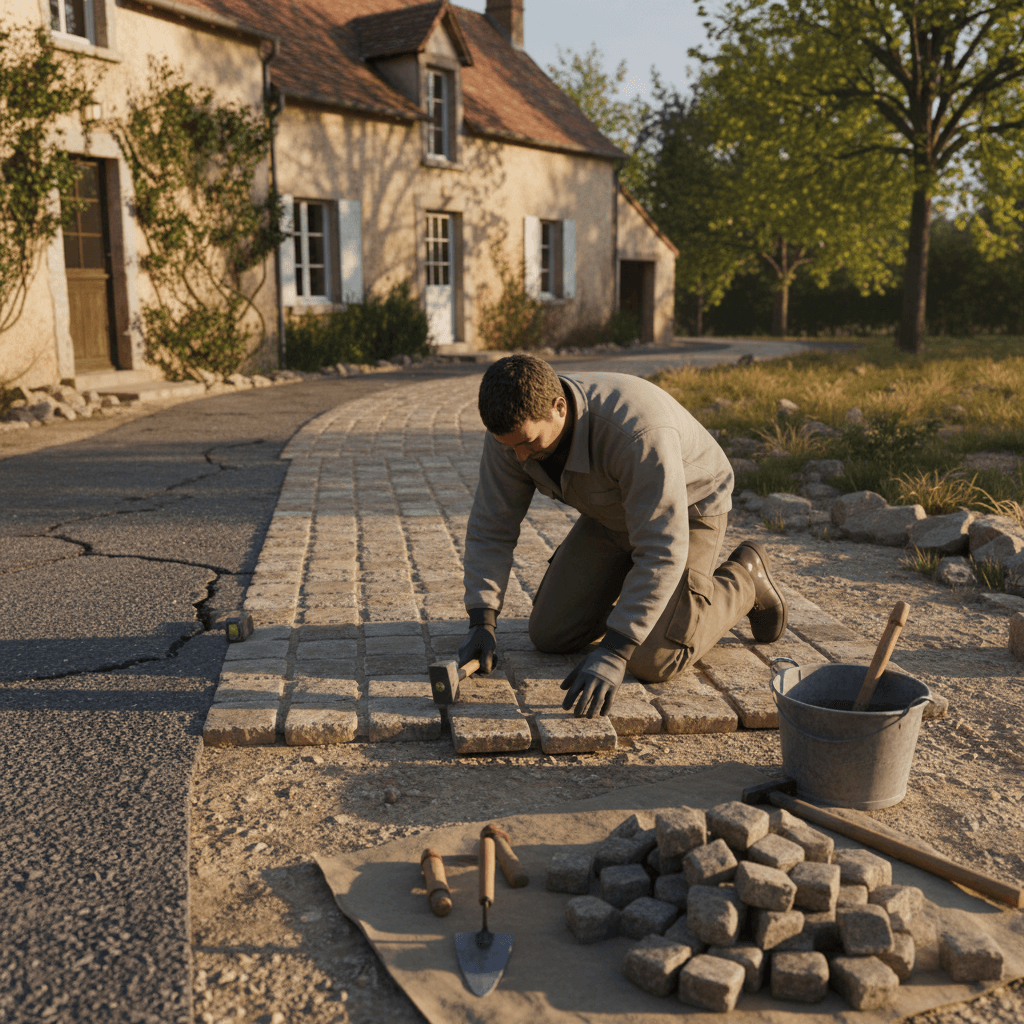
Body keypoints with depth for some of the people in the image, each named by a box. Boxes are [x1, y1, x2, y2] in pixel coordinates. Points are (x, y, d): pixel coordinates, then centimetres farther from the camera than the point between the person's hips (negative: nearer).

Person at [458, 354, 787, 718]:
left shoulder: (636, 431, -43)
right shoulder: (512, 427, -24)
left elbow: (662, 550, -42)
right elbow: (491, 526, -16)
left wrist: (612, 653, -47)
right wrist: (481, 624, -27)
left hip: (685, 509, -5)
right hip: (613, 511, 6)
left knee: (650, 661, -18)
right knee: (549, 635, -2)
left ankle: (742, 581, 9)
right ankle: (628, 586, 23)